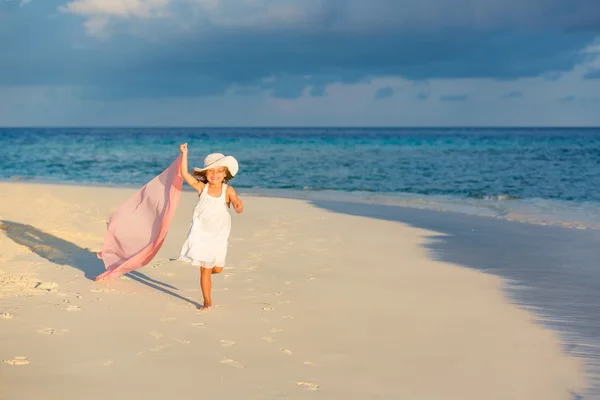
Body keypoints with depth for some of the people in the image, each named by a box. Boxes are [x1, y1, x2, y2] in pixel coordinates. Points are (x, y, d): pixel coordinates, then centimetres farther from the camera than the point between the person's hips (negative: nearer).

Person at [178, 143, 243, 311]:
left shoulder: (228, 191, -10)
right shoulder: (202, 187, -5)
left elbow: (238, 210, -19)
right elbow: (185, 174, -12)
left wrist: (239, 205, -42)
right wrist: (184, 154, -16)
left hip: (219, 235, 0)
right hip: (202, 233, 0)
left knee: (218, 268, 5)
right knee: (205, 269, 2)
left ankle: (208, 269, 43)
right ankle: (207, 301, 15)